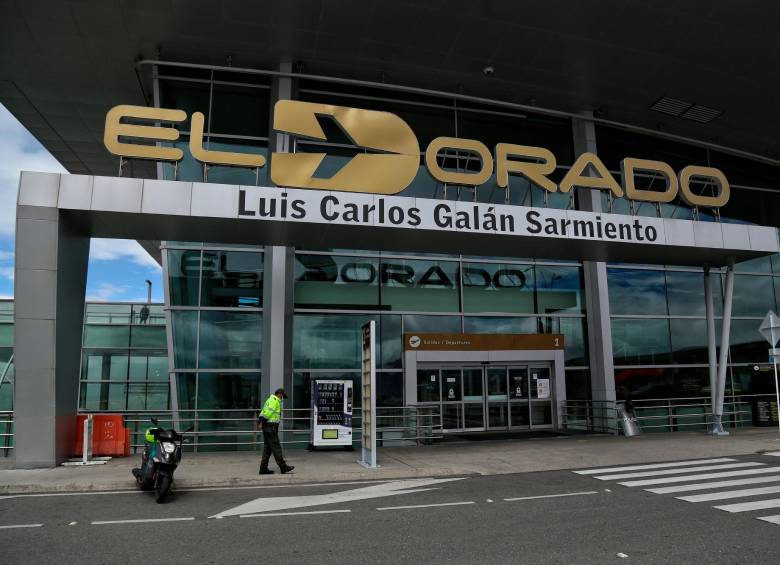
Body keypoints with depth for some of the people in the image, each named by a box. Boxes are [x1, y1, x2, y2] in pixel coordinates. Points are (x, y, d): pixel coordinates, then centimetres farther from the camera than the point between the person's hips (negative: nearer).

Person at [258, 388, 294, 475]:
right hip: (271, 426, -10)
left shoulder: (270, 399, 21)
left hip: (267, 427, 10)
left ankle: (263, 468, 12)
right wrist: (263, 422, -18)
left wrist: (261, 422, 7)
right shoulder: (275, 401, -12)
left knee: (267, 448, 11)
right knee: (276, 447, -6)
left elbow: (264, 412, 16)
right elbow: (268, 412, -23)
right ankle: (283, 467, -2)